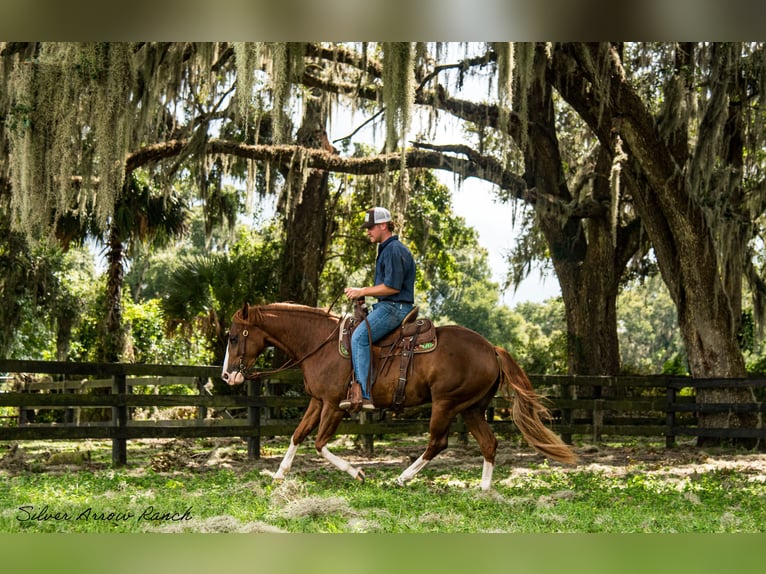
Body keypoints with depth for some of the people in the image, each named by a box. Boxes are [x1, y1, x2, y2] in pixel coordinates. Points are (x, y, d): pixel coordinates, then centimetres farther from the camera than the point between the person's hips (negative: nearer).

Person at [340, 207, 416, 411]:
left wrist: (363, 291, -12)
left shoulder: (394, 250, -13)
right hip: (385, 306, 11)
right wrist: (362, 293, 12)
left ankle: (364, 395, -31)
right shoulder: (386, 249, 21)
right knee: (356, 335, 16)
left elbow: (393, 286, -20)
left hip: (394, 308, -11)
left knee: (360, 337, -25)